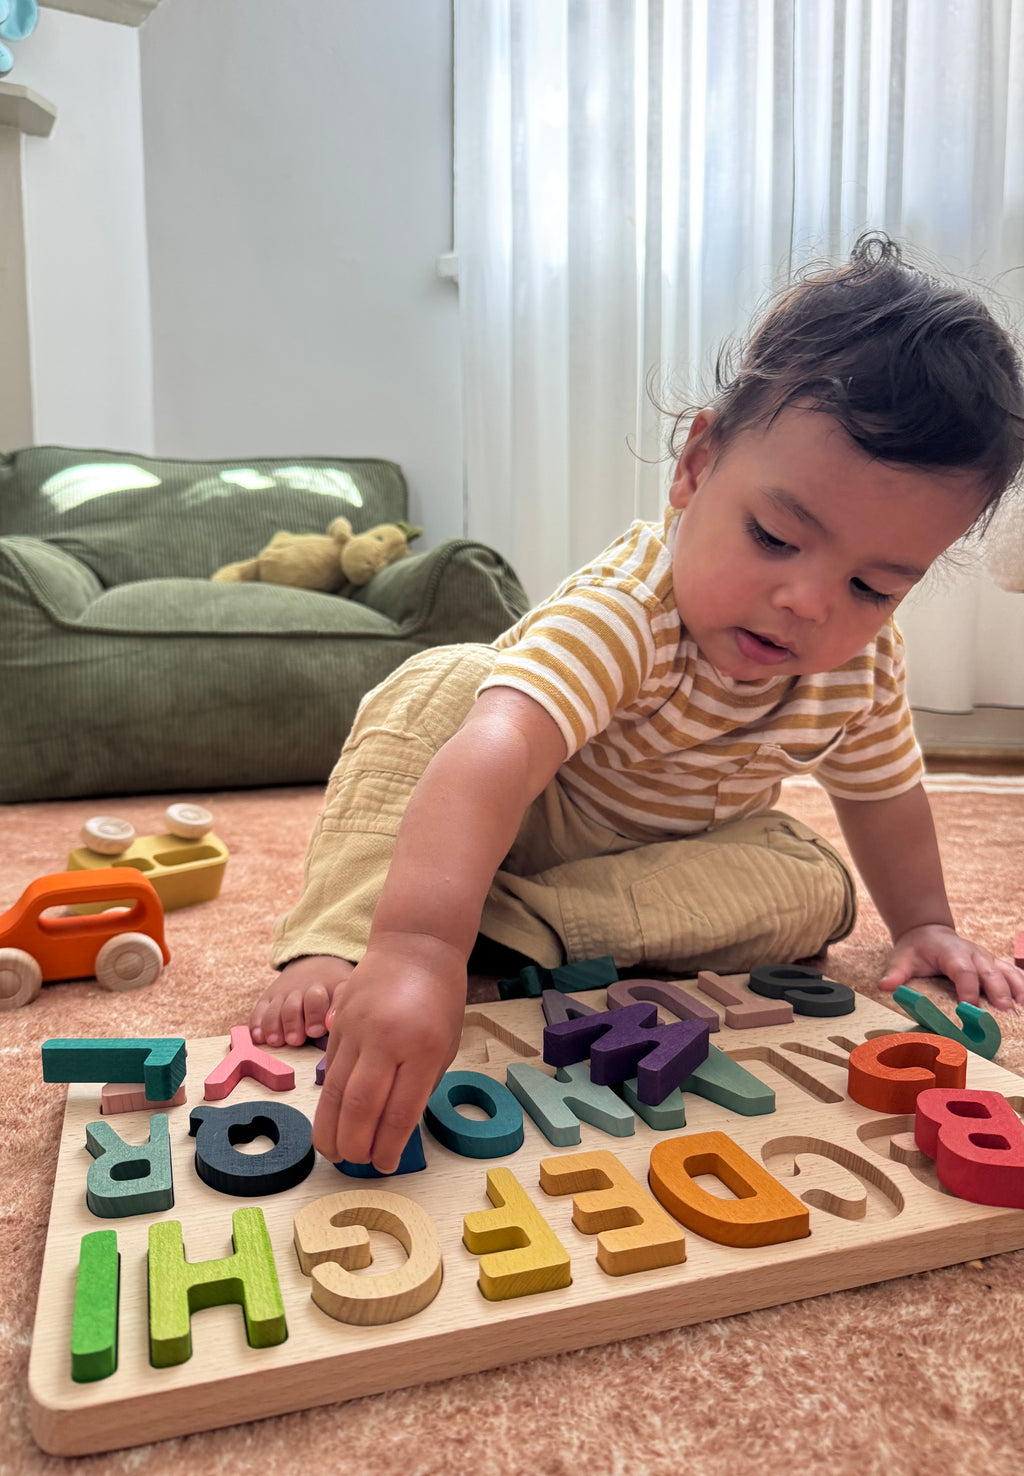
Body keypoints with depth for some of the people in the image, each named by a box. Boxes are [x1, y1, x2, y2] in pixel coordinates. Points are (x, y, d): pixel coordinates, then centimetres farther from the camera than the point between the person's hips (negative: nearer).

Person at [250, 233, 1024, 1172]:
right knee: (440, 684, -30)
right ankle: (340, 944, -34)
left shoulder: (862, 663, -19)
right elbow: (497, 752, -58)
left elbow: (884, 792, 2)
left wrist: (925, 926, 4)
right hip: (513, 819, -5)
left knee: (813, 893, -21)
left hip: (678, 853, 5)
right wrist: (418, 943, -72)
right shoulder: (622, 611, -40)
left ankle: (515, 929, -28)